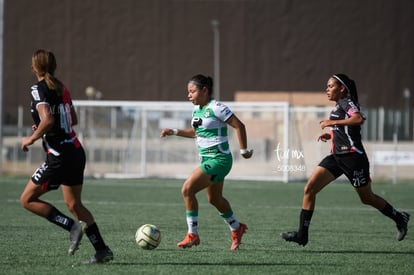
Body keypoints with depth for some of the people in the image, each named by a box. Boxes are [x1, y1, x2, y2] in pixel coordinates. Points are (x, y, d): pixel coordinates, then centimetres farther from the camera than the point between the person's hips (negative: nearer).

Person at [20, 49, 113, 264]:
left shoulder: (38, 89, -12)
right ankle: (102, 250, 11)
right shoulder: (61, 88, 12)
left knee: (27, 200, 1)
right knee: (73, 204, 16)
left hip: (59, 156, -8)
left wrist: (32, 139, -12)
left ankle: (72, 226, -8)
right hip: (76, 151, 8)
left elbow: (47, 120, -26)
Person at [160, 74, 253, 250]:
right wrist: (174, 132, 14)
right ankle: (237, 228, 45)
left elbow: (239, 126, -14)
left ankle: (192, 235, -11)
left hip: (219, 160, -10)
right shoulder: (197, 109, 9)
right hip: (207, 159, 10)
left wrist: (243, 150, -9)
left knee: (187, 189, -19)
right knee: (214, 199, 22)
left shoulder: (216, 108, -17)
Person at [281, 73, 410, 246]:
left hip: (352, 156, -9)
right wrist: (330, 135, 14)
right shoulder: (339, 106, 17)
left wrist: (332, 123, -24)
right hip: (337, 156, 9)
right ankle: (302, 234, -6)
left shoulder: (346, 102, -9)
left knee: (367, 198, 5)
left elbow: (358, 119, -30)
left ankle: (399, 219, 28)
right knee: (309, 189, -5)